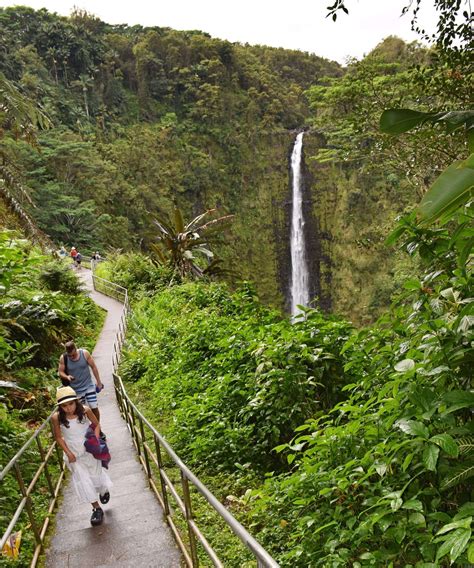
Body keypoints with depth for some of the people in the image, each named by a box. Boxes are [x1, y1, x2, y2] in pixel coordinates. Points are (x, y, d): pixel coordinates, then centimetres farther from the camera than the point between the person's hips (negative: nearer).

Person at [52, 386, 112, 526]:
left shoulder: (85, 410, -21)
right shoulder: (56, 418, -21)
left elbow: (96, 425, -4)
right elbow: (58, 437, -6)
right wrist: (68, 453, -11)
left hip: (90, 450, 0)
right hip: (73, 453, 0)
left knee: (96, 473, 16)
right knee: (82, 480, 4)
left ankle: (104, 489, 51)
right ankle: (97, 509, 20)